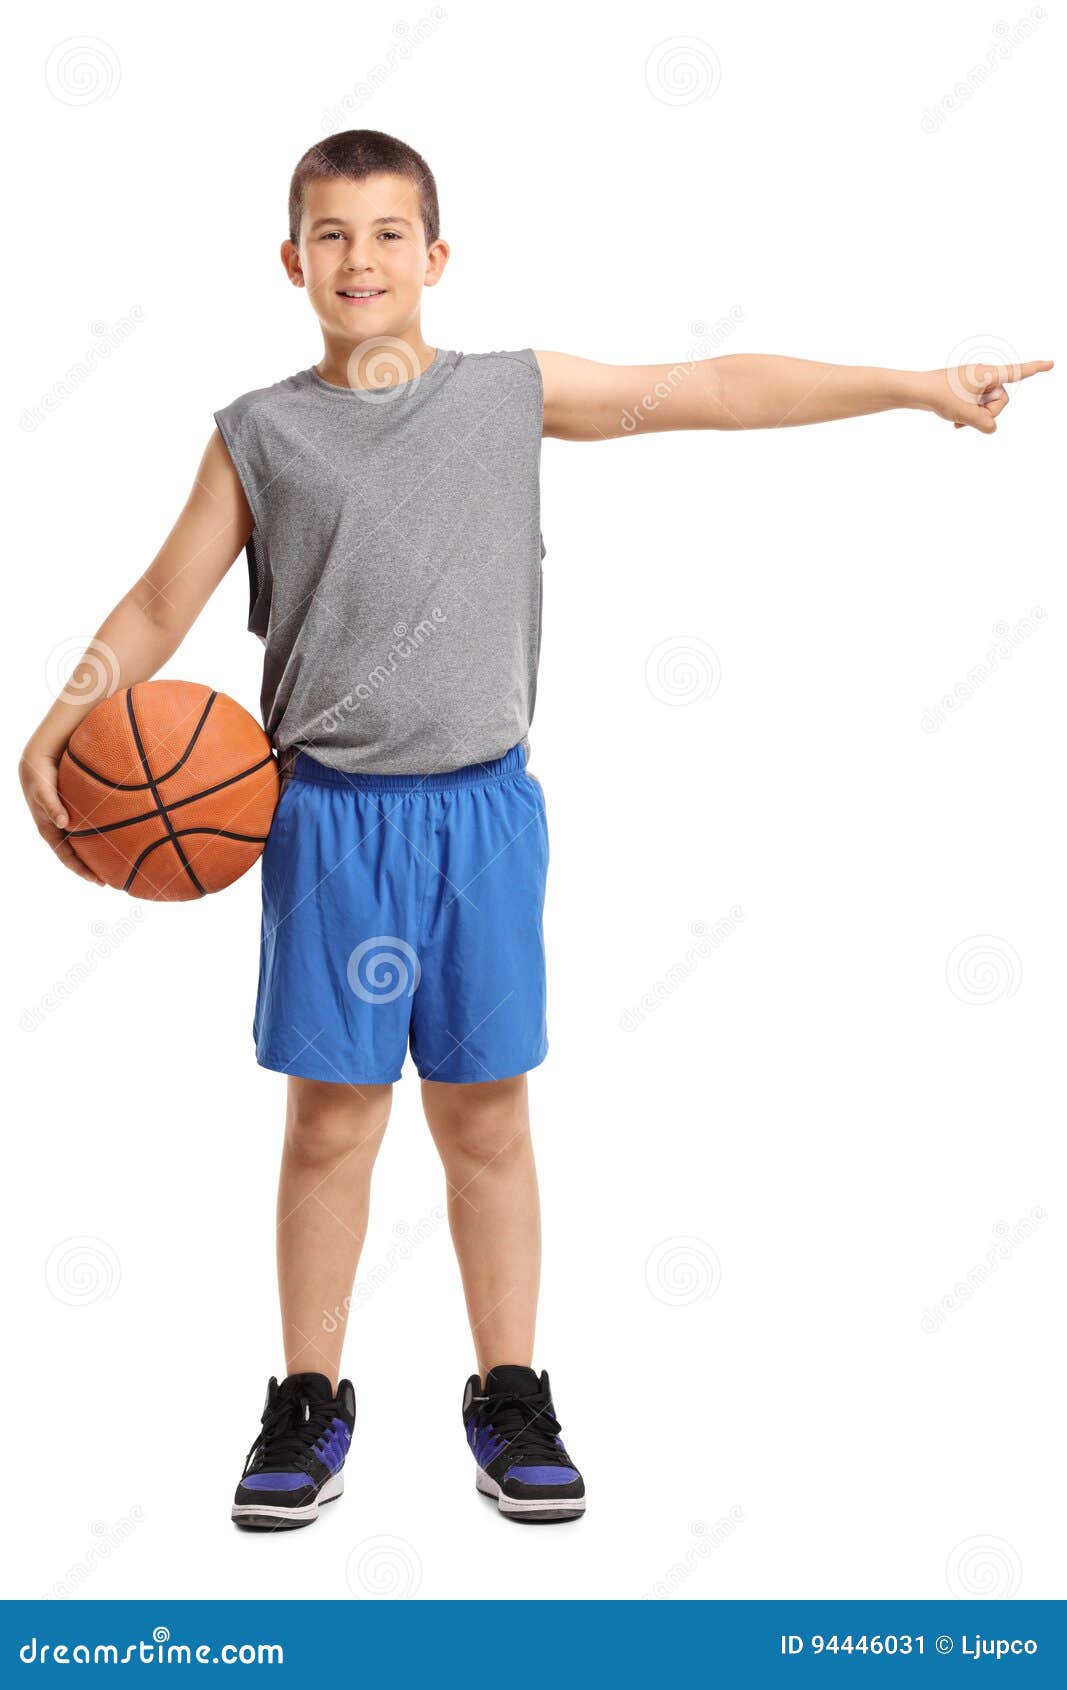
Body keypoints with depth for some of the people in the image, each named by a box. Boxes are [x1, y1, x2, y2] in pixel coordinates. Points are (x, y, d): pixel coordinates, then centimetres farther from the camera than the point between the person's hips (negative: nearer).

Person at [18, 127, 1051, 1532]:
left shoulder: (515, 393, 4)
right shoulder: (261, 432, 4)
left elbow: (718, 390, 5)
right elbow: (161, 604, 7)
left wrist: (919, 384, 5)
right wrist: (60, 724, -7)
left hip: (482, 810, 1)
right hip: (332, 818, 0)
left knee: (487, 1112, 8)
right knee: (332, 1116, 4)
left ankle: (510, 1400, 21)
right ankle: (310, 1405, 19)